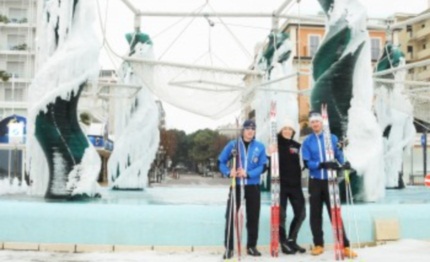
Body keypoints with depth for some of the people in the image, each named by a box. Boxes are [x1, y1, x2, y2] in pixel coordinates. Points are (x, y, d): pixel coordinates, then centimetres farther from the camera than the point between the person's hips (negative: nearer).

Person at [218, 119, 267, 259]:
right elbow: (221, 161, 0)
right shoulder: (233, 144, -3)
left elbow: (262, 166, -6)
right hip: (236, 185, -1)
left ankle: (251, 246, 24)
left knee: (253, 217, 9)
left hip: (253, 186, 1)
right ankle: (228, 248, 6)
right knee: (230, 216, -4)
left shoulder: (260, 147, -1)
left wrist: (248, 174, -21)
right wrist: (228, 172, -19)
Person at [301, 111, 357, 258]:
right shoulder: (307, 142, 1)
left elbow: (339, 156, 3)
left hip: (330, 181, -1)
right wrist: (322, 164, -23)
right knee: (315, 214, 6)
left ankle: (345, 246, 3)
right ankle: (318, 244, 17)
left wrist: (342, 164, -18)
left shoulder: (332, 138, 3)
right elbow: (307, 163, -8)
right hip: (315, 182, 1)